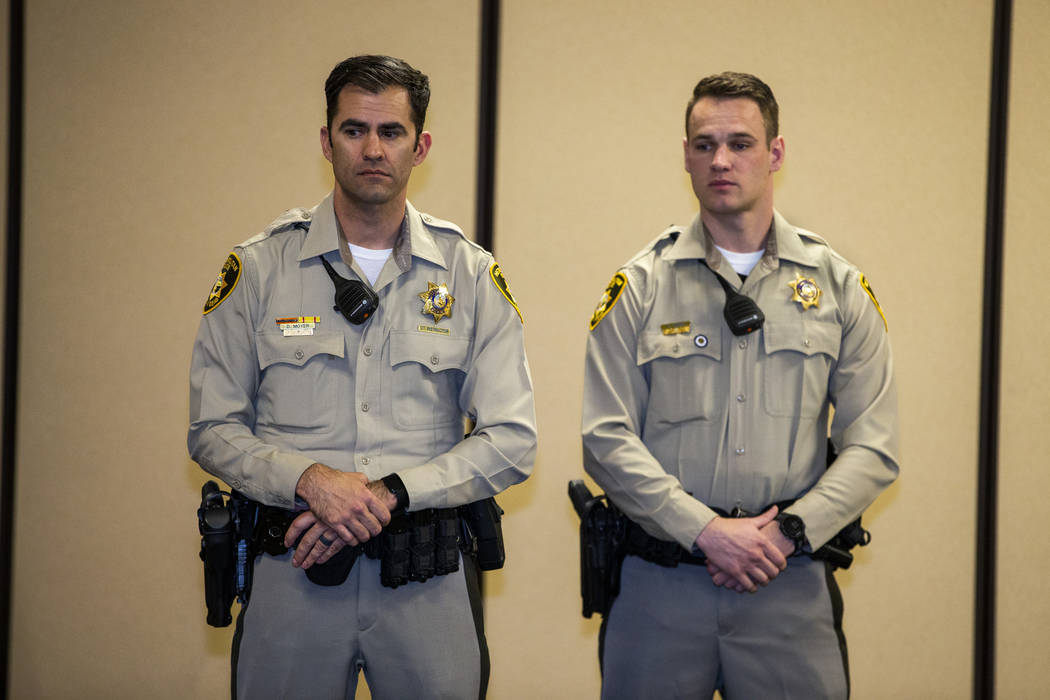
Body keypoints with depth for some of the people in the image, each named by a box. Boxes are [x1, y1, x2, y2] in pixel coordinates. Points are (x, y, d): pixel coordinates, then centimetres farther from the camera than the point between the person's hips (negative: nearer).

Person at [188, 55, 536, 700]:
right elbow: (214, 429, 1)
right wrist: (310, 480, -16)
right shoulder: (259, 269, 2)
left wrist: (387, 493, -15)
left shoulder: (472, 276, 3)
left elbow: (511, 441, -3)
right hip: (292, 569, 0)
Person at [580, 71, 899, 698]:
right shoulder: (641, 286, 3)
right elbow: (607, 440, -4)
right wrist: (707, 530, -13)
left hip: (791, 586, 1)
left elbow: (872, 448, 2)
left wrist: (786, 531, -10)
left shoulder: (839, 287, 6)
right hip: (659, 583, 0)